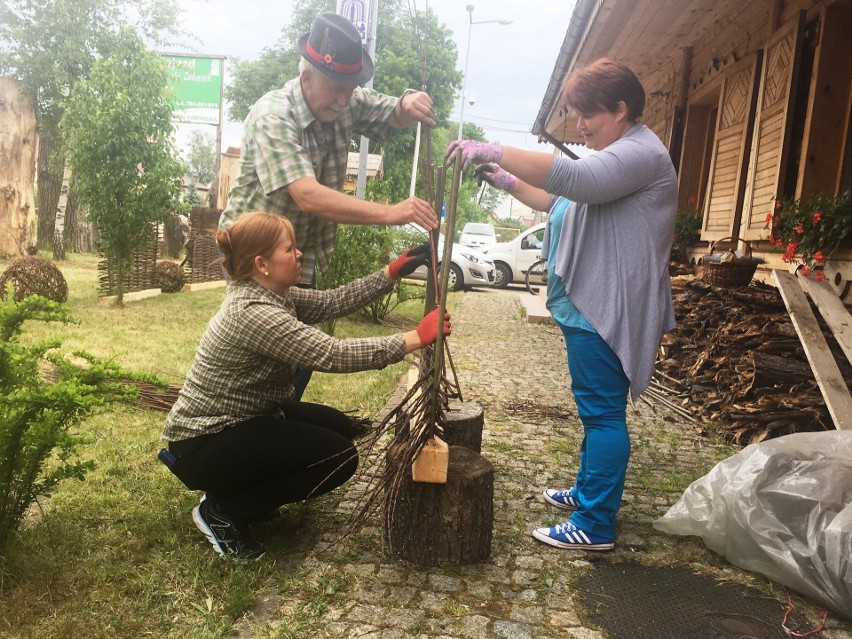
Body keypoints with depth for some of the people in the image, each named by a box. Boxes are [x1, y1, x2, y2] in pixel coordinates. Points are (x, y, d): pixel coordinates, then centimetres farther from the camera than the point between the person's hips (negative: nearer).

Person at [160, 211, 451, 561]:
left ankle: (240, 492, 16)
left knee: (340, 427, 10)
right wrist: (416, 338, -27)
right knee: (340, 456, -14)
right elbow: (335, 355, -32)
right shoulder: (252, 313, -28)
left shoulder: (272, 295, 0)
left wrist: (392, 272, -3)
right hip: (202, 444, -10)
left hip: (240, 418, 10)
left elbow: (331, 302, 4)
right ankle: (222, 510, -2)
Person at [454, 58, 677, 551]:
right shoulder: (618, 155, 22)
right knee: (596, 410, 19)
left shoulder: (641, 152, -13)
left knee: (602, 412, -6)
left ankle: (595, 526, 3)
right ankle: (588, 491, 34)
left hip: (606, 311, -11)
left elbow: (574, 179, -31)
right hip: (592, 306, 11)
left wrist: (494, 152, -30)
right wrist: (508, 181, 12)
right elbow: (559, 201, 26)